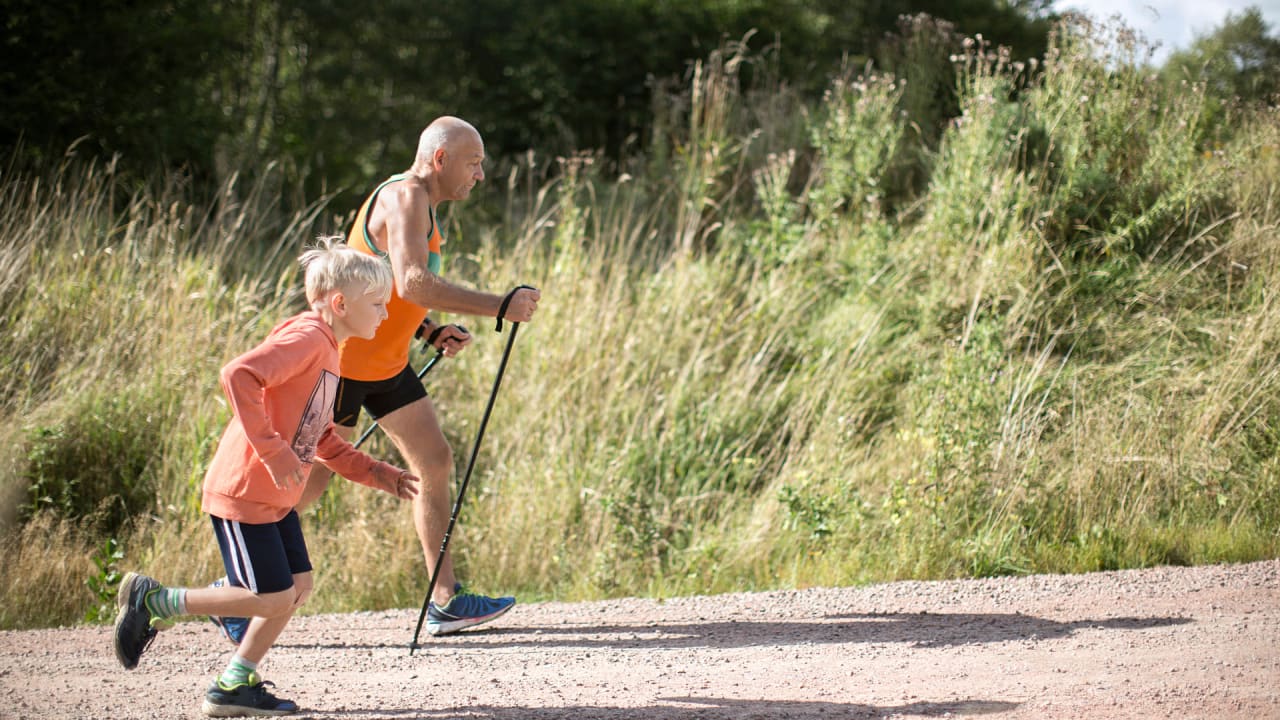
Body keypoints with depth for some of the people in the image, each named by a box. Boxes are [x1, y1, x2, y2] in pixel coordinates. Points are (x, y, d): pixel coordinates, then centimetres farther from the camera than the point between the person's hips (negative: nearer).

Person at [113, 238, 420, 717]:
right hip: (243, 493, -10)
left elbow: (321, 439, 23)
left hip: (275, 498, 10)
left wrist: (378, 475, 16)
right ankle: (152, 602, 3)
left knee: (299, 586, 8)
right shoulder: (304, 337, -17)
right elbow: (238, 376, -30)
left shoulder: (327, 351, 15)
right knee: (273, 598, -7)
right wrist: (271, 450, -30)